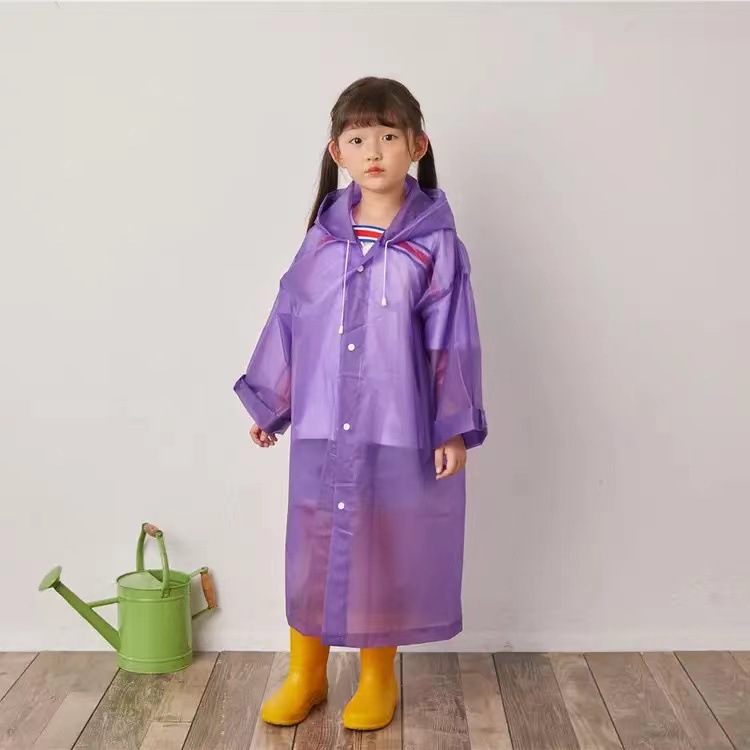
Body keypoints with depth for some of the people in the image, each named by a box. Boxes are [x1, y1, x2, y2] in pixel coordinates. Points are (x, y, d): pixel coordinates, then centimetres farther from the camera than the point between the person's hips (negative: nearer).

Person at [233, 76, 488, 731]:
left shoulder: (436, 243, -6)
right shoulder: (323, 238, 2)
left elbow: (452, 342, -6)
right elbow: (288, 321, 8)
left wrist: (455, 428, -6)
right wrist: (268, 401, 12)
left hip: (399, 433, -3)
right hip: (321, 430, 3)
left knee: (385, 554, 10)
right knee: (313, 550, 12)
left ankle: (378, 679, 30)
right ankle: (305, 676, 30)